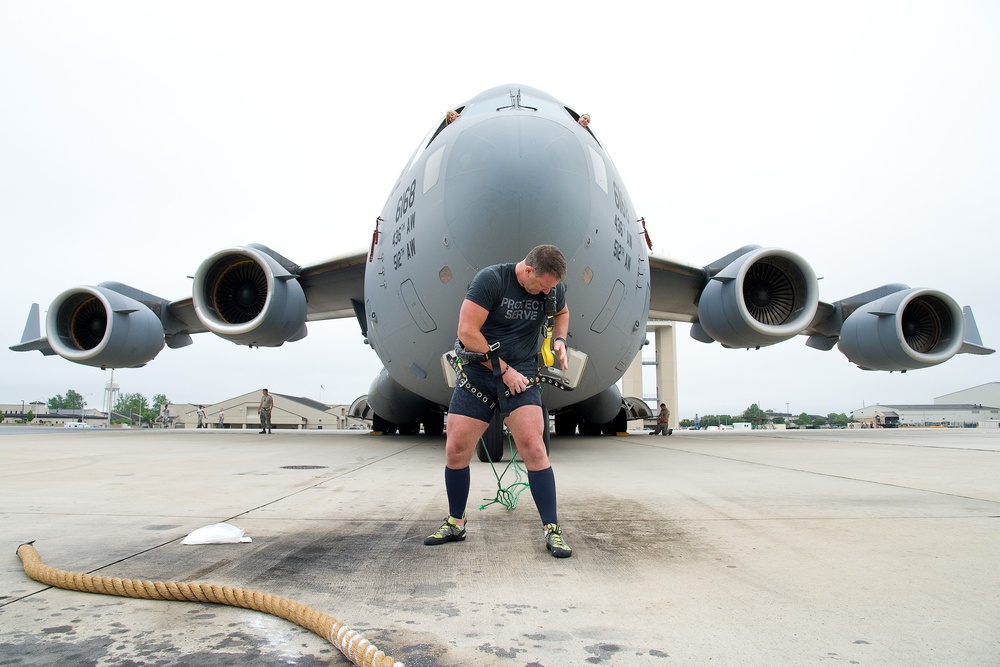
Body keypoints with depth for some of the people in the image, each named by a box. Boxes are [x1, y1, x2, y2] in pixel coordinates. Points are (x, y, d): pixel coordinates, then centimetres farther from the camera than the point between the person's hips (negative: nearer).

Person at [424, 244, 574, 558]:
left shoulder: (554, 288, -1)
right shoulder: (491, 279, -16)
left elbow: (562, 312, 23)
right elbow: (467, 332, -18)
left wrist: (560, 339, 2)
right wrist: (504, 370, -15)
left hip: (521, 375, 2)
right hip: (478, 372, -1)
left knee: (533, 447, -14)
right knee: (455, 450, 0)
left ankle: (552, 530, -3)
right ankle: (455, 524, 21)